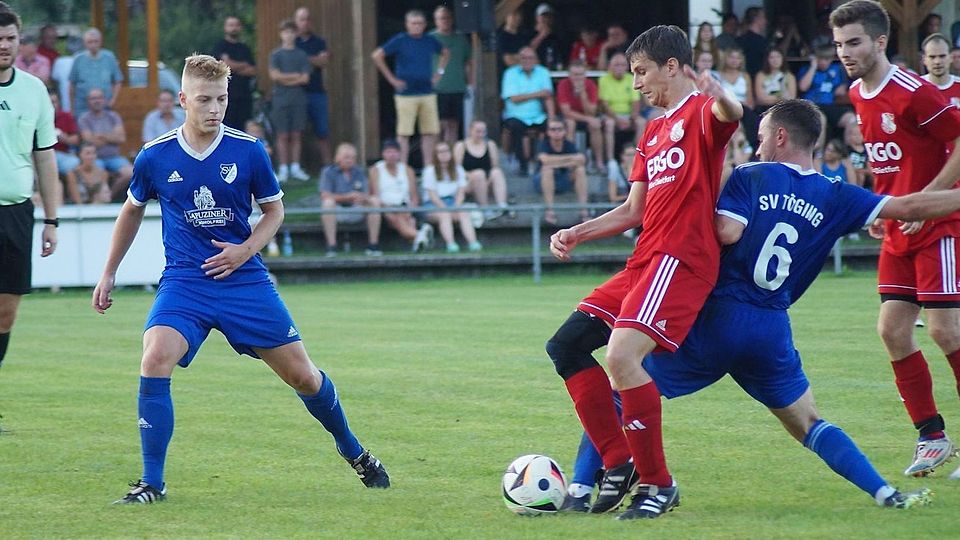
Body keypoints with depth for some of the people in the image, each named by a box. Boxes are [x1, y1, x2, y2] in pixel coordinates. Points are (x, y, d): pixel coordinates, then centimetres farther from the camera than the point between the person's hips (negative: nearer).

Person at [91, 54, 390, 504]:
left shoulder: (248, 151, -6)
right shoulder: (155, 157, -5)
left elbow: (274, 210, 8)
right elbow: (132, 211, 14)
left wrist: (246, 249, -10)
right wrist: (108, 275, 16)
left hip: (245, 280, 0)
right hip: (184, 281, 0)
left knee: (301, 374, 4)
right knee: (154, 361, -25)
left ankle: (352, 451, 33)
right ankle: (151, 484, -15)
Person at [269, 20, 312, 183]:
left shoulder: (301, 55, 7)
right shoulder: (276, 54, 3)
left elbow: (305, 78, 0)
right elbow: (274, 75, -8)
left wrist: (286, 79, -8)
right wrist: (295, 76, -5)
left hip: (298, 100, 2)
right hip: (281, 100, -2)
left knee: (296, 135, 5)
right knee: (283, 135, -1)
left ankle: (295, 168, 10)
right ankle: (283, 169, 3)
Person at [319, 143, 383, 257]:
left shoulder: (359, 172, 9)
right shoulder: (328, 172, -3)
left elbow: (366, 195, 0)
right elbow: (325, 195, -16)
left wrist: (362, 197, -26)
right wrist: (347, 197, -25)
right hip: (337, 211, -4)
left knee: (375, 201, -18)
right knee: (328, 203, -34)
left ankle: (373, 245, -16)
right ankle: (331, 246, -36)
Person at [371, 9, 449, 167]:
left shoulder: (430, 41, 9)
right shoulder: (400, 40, -4)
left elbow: (445, 53, 28)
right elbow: (377, 56, -7)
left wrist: (439, 72, 14)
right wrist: (391, 79, -8)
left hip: (427, 93, 4)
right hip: (406, 93, -4)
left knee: (430, 131, 3)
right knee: (404, 132, -3)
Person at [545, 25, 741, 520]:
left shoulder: (699, 112, -5)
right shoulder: (653, 132, 24)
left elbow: (731, 113, -31)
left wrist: (717, 94, -54)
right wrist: (576, 234, 15)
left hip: (680, 260, -10)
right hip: (645, 259, 10)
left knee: (622, 356, -25)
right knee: (566, 346, 8)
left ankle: (658, 484, -13)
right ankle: (619, 465, 8)